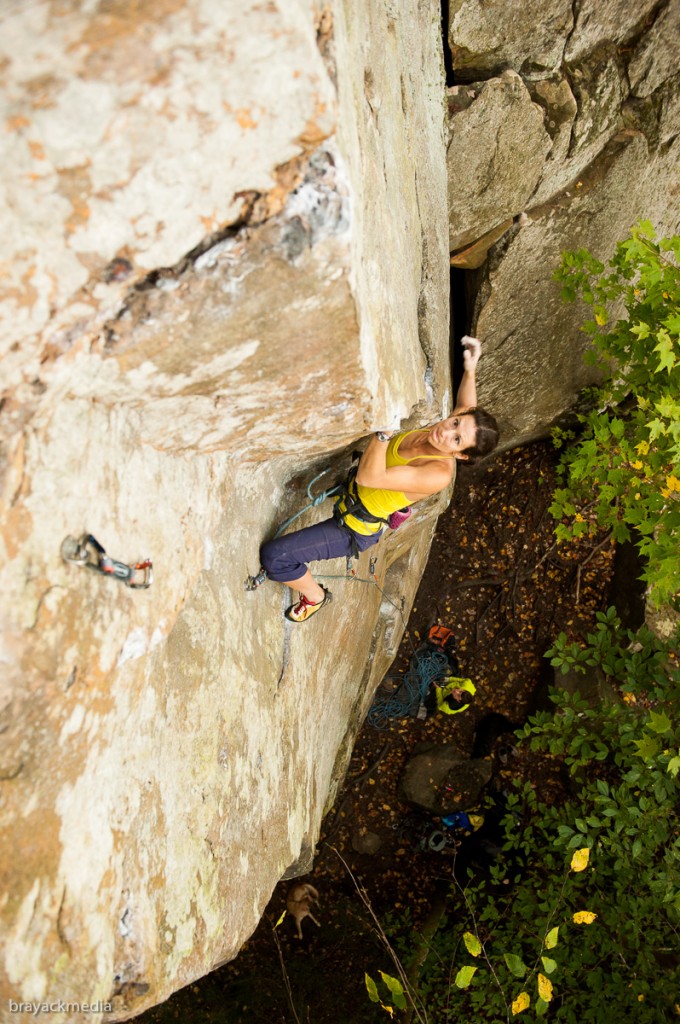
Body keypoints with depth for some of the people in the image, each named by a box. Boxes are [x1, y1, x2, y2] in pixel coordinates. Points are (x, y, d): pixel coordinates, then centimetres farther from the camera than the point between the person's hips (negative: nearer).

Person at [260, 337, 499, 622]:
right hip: (355, 491, 9)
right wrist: (470, 369, -5)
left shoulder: (439, 474, -38)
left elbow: (369, 477, -40)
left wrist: (384, 432, -50)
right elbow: (466, 406, 10)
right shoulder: (445, 428, -15)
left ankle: (315, 597, 15)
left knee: (273, 555, -13)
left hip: (354, 530, -8)